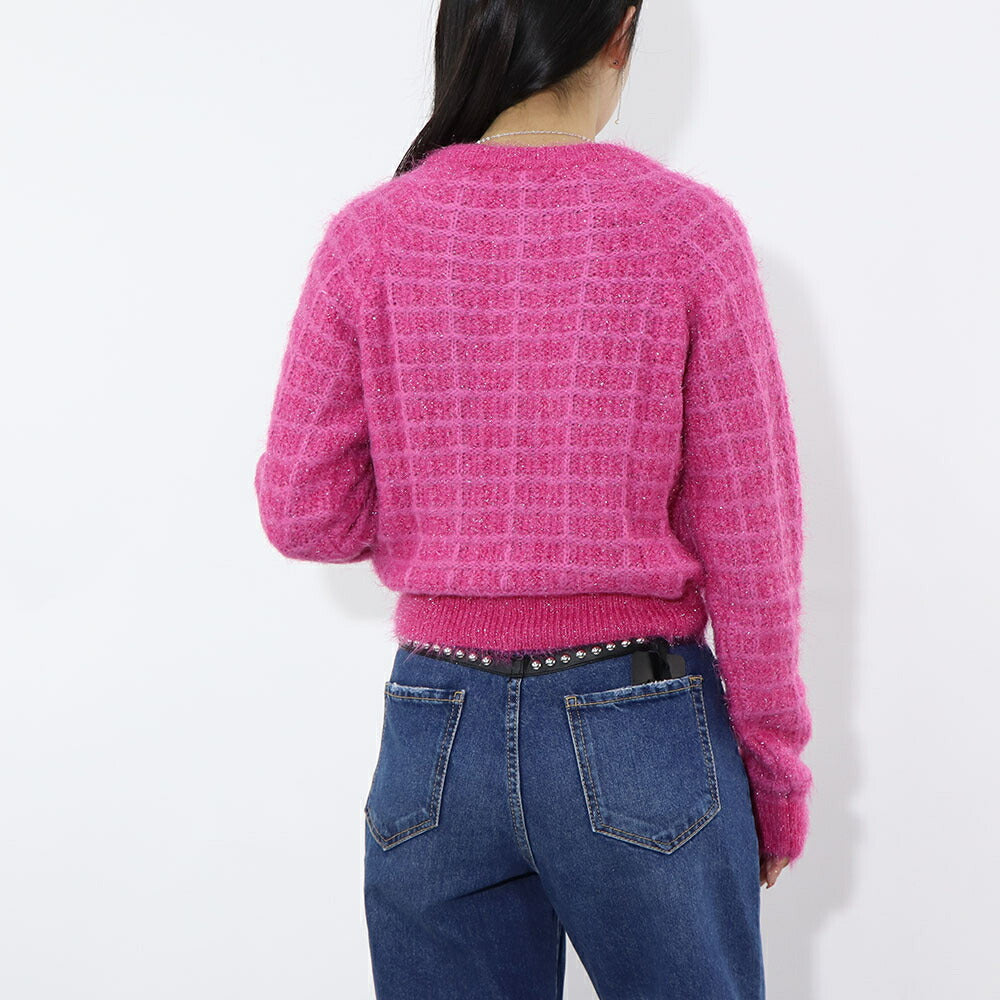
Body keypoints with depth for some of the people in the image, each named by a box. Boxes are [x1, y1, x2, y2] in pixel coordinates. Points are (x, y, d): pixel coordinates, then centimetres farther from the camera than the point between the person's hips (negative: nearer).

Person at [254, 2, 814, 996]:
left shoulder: (370, 236, -5)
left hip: (436, 736, 2)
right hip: (641, 729, -1)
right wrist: (775, 763, 4)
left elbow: (302, 514, -3)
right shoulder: (687, 227, -9)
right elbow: (746, 535, -7)